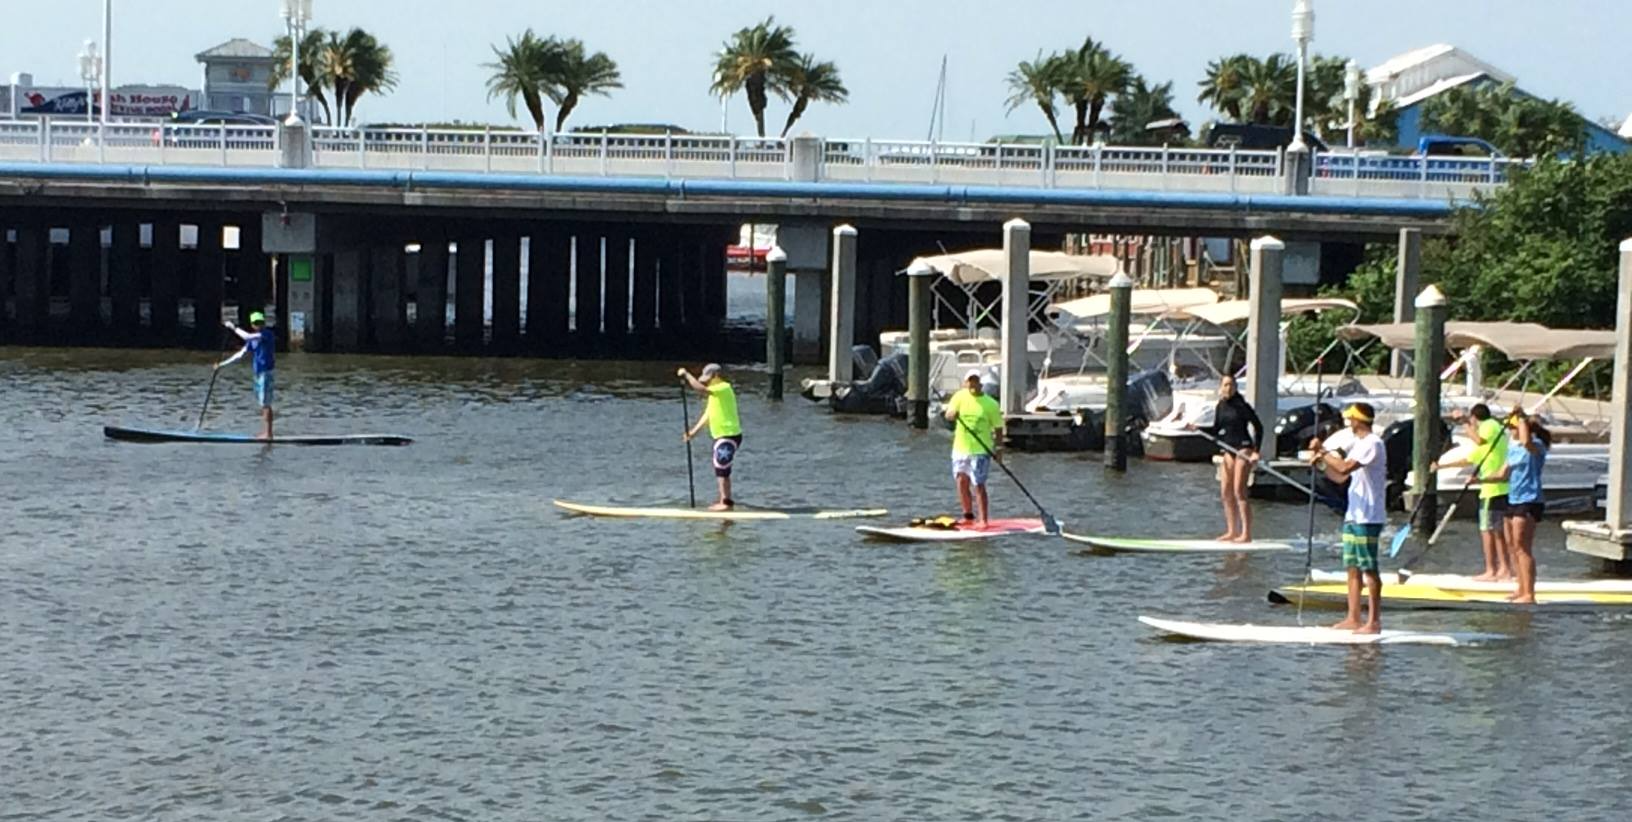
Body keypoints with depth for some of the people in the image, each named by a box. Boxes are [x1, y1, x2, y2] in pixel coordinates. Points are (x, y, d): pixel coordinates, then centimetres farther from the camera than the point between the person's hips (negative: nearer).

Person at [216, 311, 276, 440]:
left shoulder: (267, 334, -13)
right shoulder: (253, 338, 12)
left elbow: (247, 336, -25)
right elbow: (241, 354, 14)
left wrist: (233, 327, -13)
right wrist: (223, 364, 11)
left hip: (266, 373, -9)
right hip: (258, 373, 9)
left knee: (265, 404, -7)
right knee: (263, 404, 12)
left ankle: (268, 433, -4)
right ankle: (265, 433, 17)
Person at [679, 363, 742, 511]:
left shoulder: (724, 388, -14)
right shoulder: (715, 392, 17)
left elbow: (701, 389, -28)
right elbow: (708, 414, 18)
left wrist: (687, 375, -20)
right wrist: (694, 431, 10)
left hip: (729, 436, -10)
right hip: (721, 436, 10)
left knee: (722, 469, -10)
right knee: (721, 470, 14)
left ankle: (726, 502, -8)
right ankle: (725, 501, 20)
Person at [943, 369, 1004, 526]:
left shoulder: (990, 404, -5)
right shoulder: (960, 397, 1)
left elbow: (998, 428, -1)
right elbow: (948, 414, -9)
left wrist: (997, 448, -13)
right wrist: (953, 414, -33)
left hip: (980, 450, -4)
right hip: (960, 448, 4)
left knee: (978, 485, -8)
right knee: (962, 481, 10)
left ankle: (984, 520, -2)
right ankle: (968, 515, 27)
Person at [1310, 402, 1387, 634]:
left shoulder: (1373, 444, -14)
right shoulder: (1357, 444, 17)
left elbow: (1345, 468, -25)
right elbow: (1339, 477, 21)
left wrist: (1323, 451, -13)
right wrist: (1322, 463, 4)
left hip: (1368, 517, -10)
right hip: (1353, 515, 10)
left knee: (1369, 568, -7)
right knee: (1352, 568, 10)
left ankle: (1374, 621, -5)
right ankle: (1353, 618, 14)